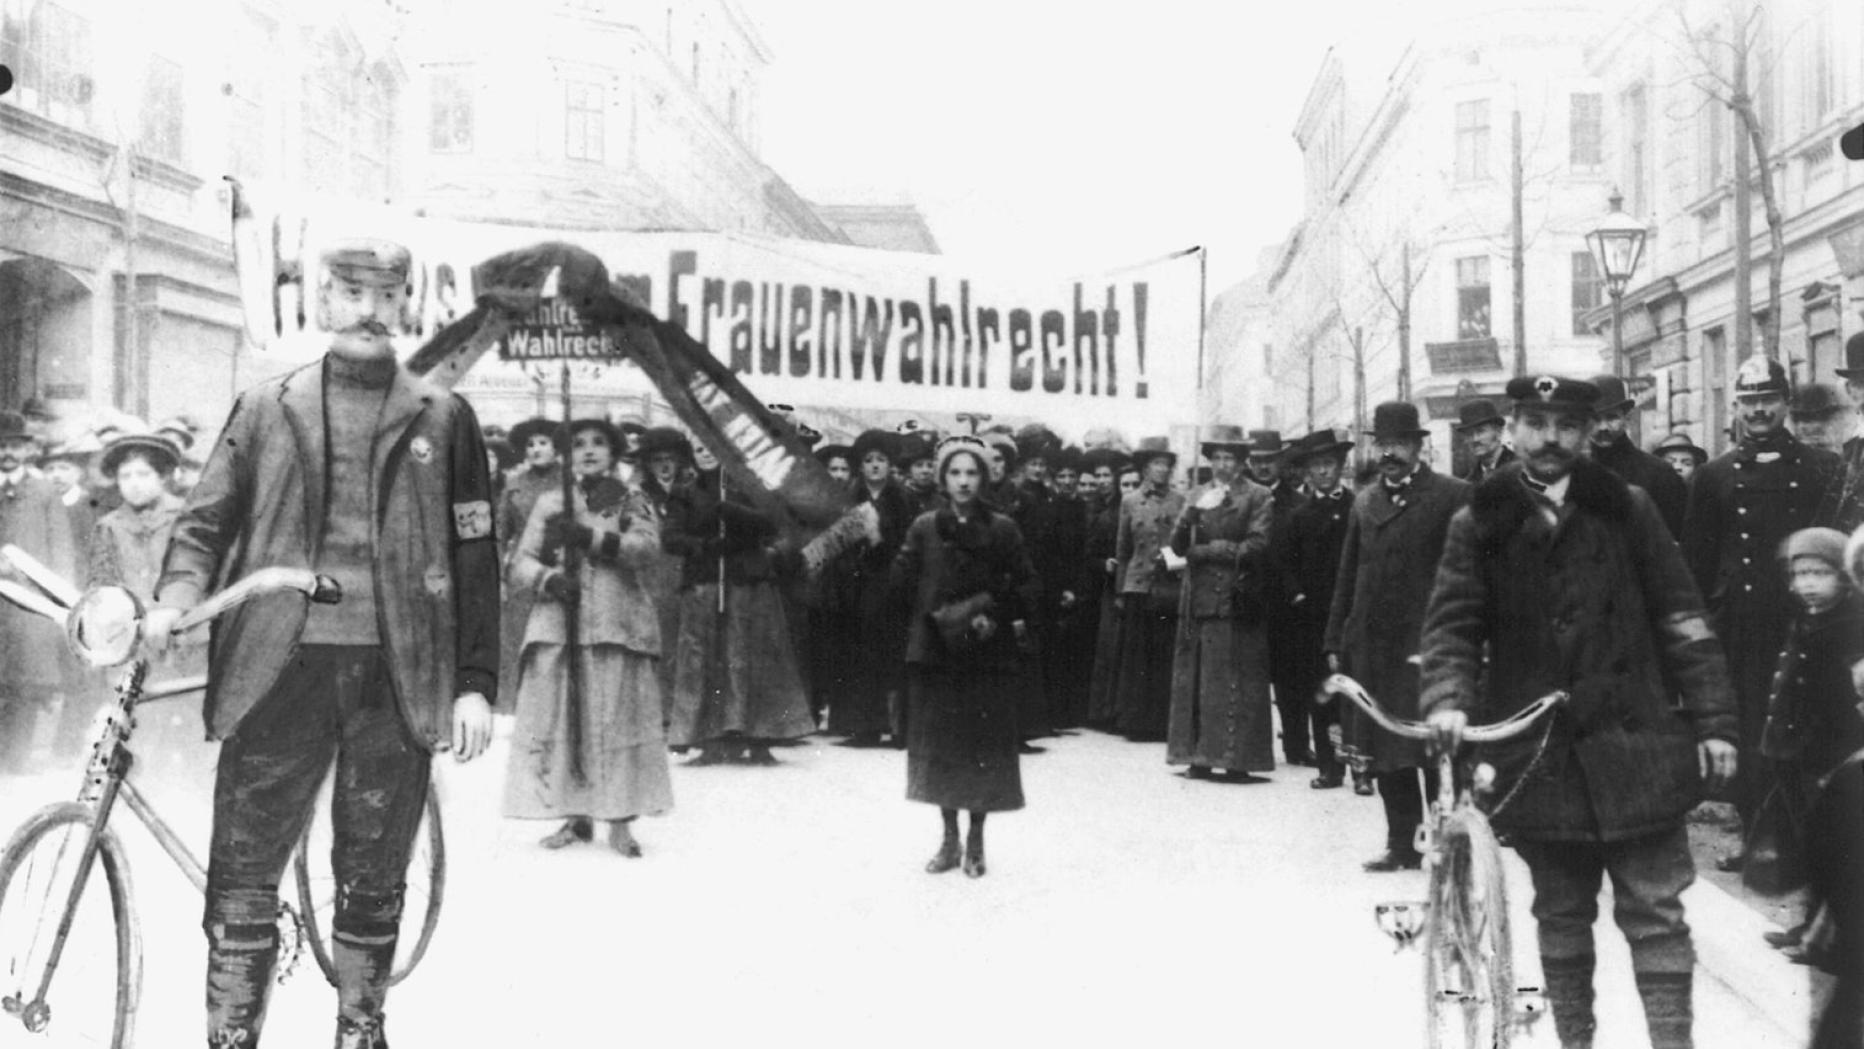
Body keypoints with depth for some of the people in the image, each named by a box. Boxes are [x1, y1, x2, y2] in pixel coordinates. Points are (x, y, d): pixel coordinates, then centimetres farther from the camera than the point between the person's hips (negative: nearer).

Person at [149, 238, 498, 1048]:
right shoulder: (264, 409, 11)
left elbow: (475, 557, 7)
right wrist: (175, 599, -11)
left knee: (372, 880, 9)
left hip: (395, 675, 0)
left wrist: (475, 683, 1)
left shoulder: (442, 419, 8)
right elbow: (206, 520, 9)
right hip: (277, 668, 0)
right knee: (242, 874, 1)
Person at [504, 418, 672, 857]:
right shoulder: (550, 504, 16)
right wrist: (549, 578, -12)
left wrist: (589, 537, -15)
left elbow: (648, 546, -7)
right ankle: (576, 816, 8)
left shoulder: (632, 502, 12)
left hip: (619, 626, -1)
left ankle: (620, 820, 1)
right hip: (557, 626, 2)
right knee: (558, 719, -3)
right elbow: (521, 564, 9)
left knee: (619, 718, -5)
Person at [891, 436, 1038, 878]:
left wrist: (990, 610, -12)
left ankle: (975, 841, 14)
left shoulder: (1001, 529, 0)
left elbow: (1027, 586, 1)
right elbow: (904, 579, -1)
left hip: (988, 653, -1)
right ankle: (949, 838, 18)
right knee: (940, 742, 5)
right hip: (934, 649, 2)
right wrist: (945, 612, -9)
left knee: (984, 743, 1)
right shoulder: (925, 528, 4)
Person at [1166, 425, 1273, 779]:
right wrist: (1189, 515, -11)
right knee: (1196, 680, 2)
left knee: (1238, 680, -4)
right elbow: (1178, 546, 8)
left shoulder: (1258, 497, 3)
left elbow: (1257, 547, -7)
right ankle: (1200, 756, 7)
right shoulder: (1196, 495, 16)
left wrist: (1209, 550, -6)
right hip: (1199, 600, 4)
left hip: (1238, 600, -4)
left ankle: (1238, 759, -1)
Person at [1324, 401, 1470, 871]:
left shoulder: (1452, 496, -3)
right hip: (1370, 647, 6)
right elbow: (1347, 576, 16)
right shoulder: (1364, 501, 14)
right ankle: (1403, 844, 19)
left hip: (1426, 644, -6)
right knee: (1383, 752, 9)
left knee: (1435, 751, -3)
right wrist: (1335, 640, 13)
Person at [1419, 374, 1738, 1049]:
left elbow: (1681, 620, 3)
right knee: (1561, 913, 13)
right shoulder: (1480, 524, 2)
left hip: (1633, 746, -1)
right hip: (1537, 757, 1)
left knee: (1654, 912, 2)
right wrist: (1448, 699, -19)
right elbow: (1452, 623, 0)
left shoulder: (1627, 510, 2)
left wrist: (1713, 720, 0)